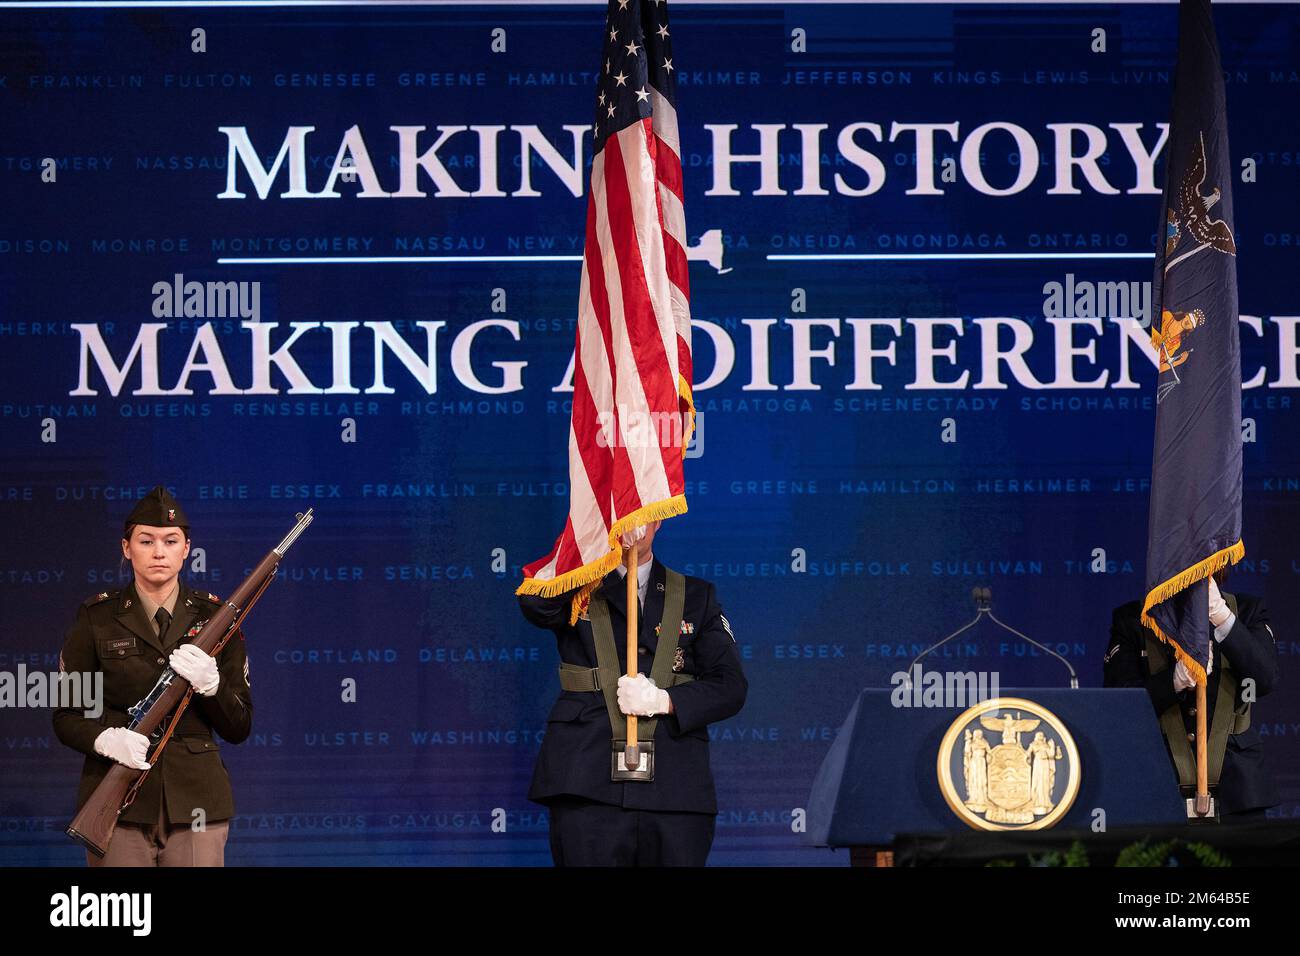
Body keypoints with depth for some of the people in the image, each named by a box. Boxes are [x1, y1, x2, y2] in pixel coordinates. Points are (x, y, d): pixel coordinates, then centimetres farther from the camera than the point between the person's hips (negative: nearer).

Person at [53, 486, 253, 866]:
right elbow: (66, 717, 3)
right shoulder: (97, 618, 2)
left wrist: (210, 684, -14)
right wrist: (105, 738, -18)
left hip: (196, 801, 1)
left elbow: (239, 727, 5)